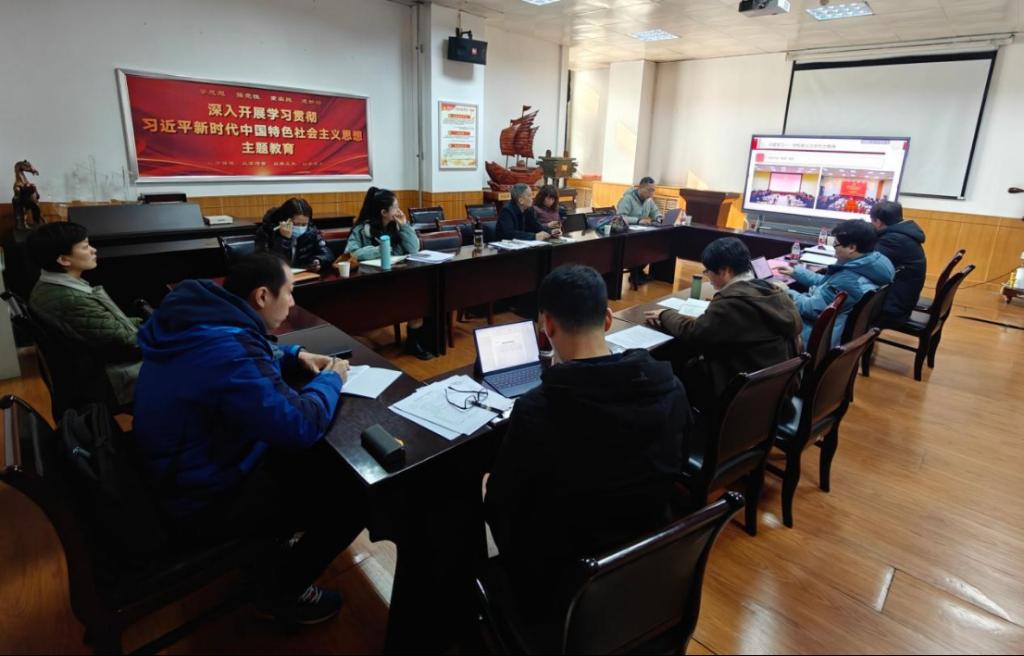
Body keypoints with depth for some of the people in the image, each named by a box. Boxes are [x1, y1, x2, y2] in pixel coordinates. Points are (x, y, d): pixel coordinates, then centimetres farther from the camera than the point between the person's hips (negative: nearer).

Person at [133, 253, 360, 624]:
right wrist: (330, 379, -12)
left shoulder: (204, 318, -2)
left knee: (323, 457, 14)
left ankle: (269, 548, 28)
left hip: (184, 471, 10)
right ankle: (281, 590, 13)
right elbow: (300, 428, -30)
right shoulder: (227, 351, -33)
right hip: (204, 501, -10)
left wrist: (295, 356, 5)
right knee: (355, 497, -9)